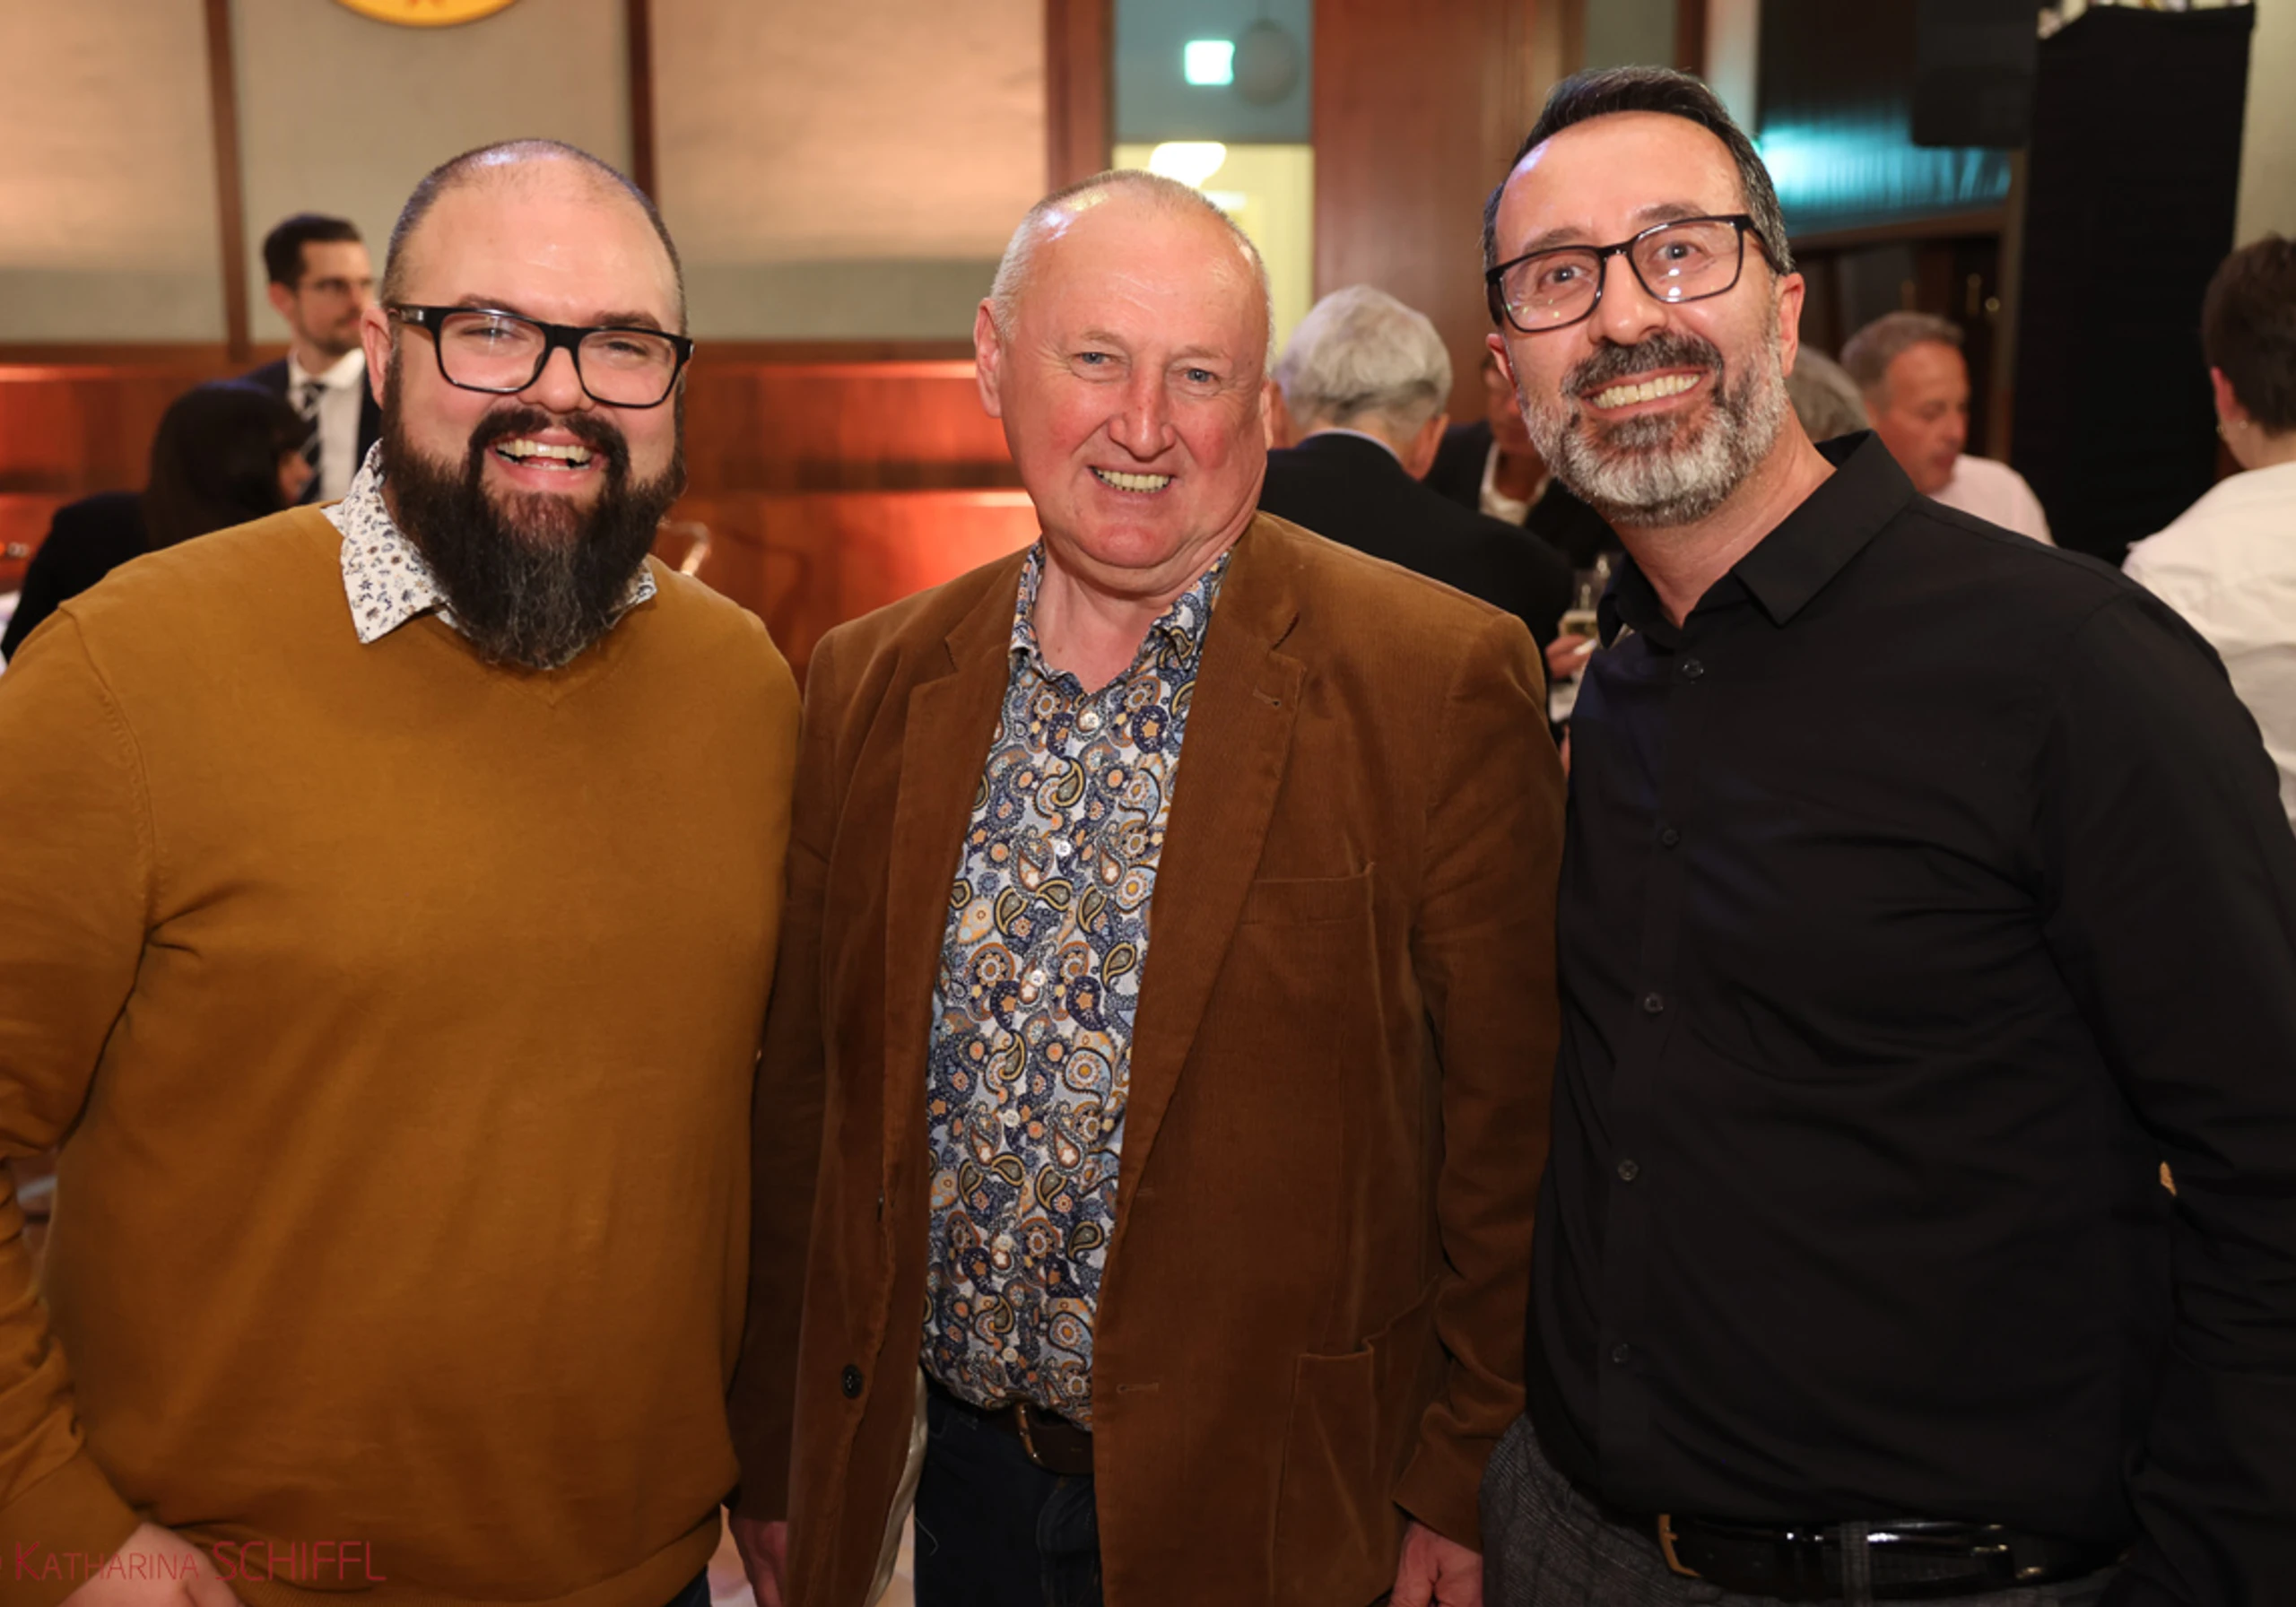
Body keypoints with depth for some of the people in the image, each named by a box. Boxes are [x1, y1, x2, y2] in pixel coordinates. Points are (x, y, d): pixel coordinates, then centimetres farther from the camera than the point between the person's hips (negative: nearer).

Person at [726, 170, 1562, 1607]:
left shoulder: (1444, 680, -13)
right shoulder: (873, 683, -1)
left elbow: (1504, 1118, -9)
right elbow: (805, 1096, 5)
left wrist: (1456, 1486, -5)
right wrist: (778, 1458, 8)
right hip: (964, 1480, 3)